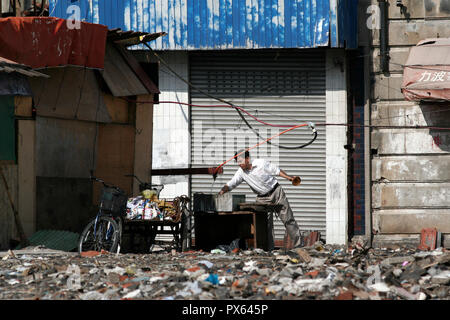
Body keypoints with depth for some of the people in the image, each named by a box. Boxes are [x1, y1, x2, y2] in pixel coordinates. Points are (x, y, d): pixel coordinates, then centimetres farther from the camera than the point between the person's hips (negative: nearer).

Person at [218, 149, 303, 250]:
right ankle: (269, 248, 0)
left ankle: (298, 244, 4)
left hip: (276, 192, -3)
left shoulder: (261, 163, -16)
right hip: (262, 198, 3)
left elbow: (276, 171, -5)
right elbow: (230, 185, -6)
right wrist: (222, 191, -23)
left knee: (288, 219, -1)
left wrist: (289, 178, -9)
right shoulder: (241, 172, -7)